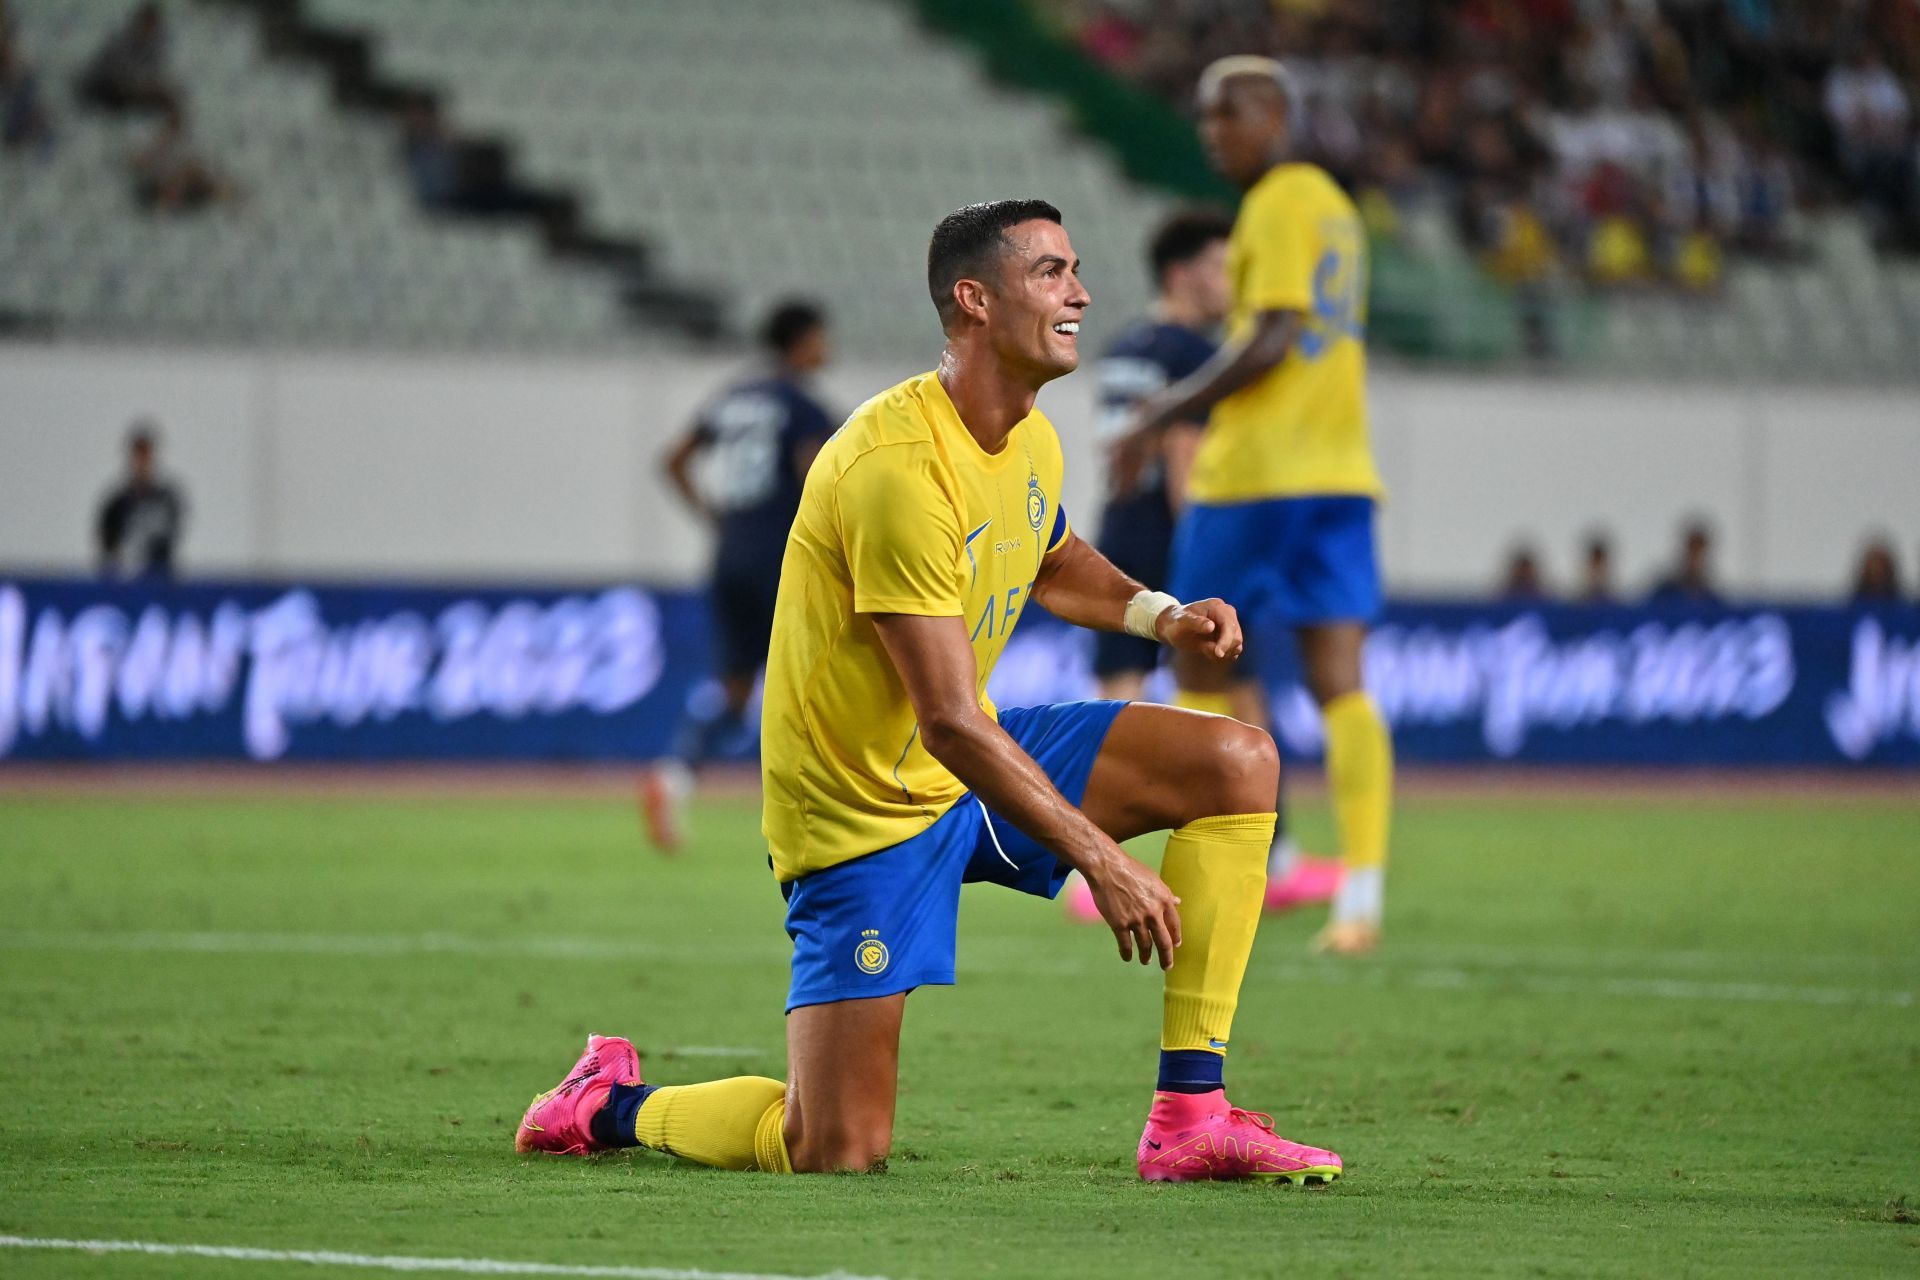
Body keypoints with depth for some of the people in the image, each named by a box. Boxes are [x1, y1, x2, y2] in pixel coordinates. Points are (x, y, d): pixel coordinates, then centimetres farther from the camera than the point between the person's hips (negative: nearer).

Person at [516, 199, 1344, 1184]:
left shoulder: (1030, 440, 1)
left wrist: (1157, 614, 5)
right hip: (862, 806, -9)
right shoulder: (898, 466, -27)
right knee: (836, 1153, -13)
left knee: (1238, 762, -8)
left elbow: (1054, 563, 27)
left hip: (980, 761, 9)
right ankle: (615, 1102, 19)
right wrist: (1101, 861, -28)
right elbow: (950, 724, -29)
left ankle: (1190, 1117, -7)